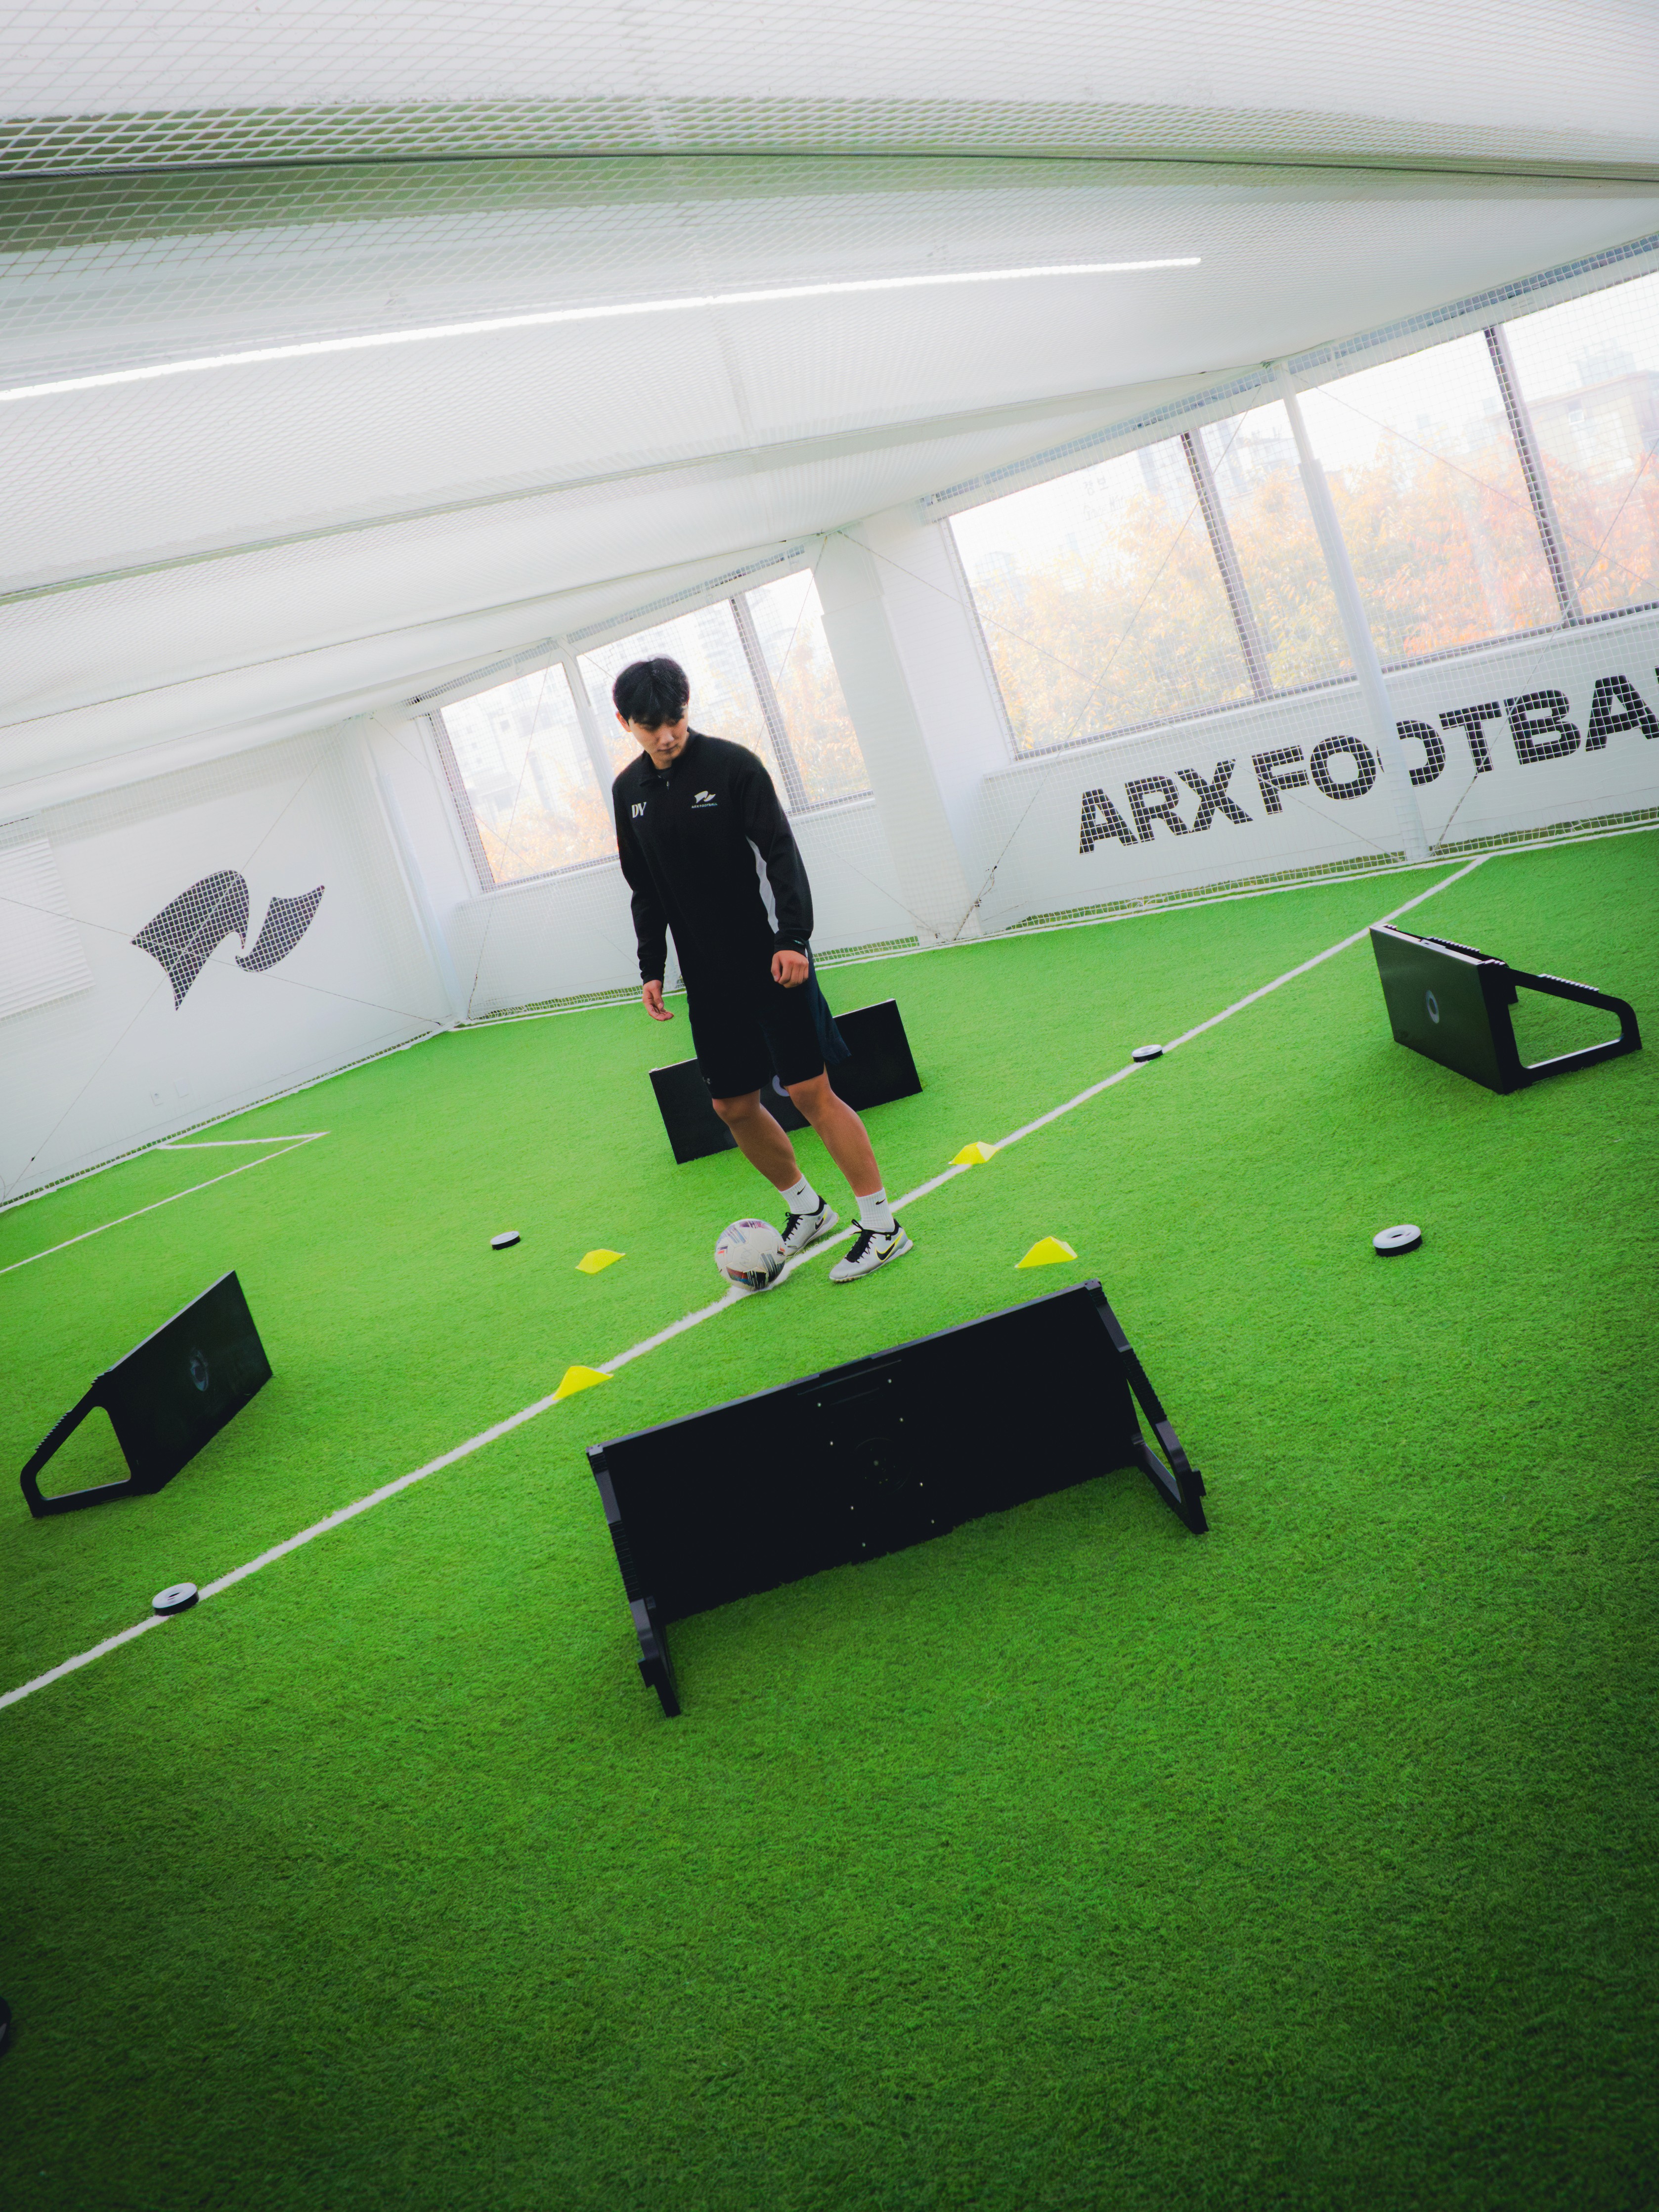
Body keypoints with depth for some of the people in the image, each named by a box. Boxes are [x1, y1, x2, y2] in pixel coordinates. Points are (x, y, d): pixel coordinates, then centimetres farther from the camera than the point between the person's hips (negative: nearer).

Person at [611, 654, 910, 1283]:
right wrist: (651, 967, 8)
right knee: (733, 1106, 8)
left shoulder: (732, 765, -9)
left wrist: (793, 937, -25)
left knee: (810, 1090, -8)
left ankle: (882, 1225, 2)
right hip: (709, 976, 6)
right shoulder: (629, 791, 8)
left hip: (774, 961, -6)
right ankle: (806, 1208, 28)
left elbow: (781, 852, -14)